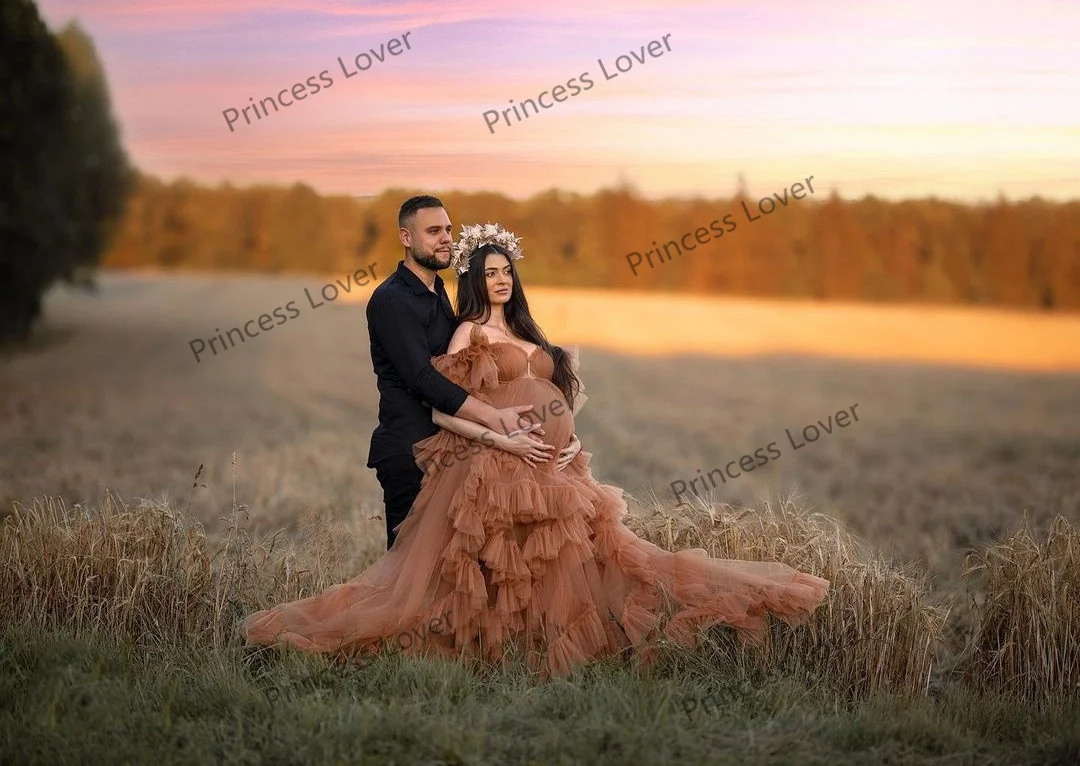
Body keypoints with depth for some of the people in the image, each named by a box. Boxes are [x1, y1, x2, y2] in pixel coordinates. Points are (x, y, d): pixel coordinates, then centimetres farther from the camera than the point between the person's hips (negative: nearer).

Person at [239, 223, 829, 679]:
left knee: (583, 555, 7)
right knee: (505, 572, -6)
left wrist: (570, 439, 7)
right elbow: (441, 410, -7)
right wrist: (499, 438, -15)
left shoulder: (523, 332, 19)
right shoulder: (469, 332, -1)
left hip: (551, 469, 7)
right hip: (496, 472, -7)